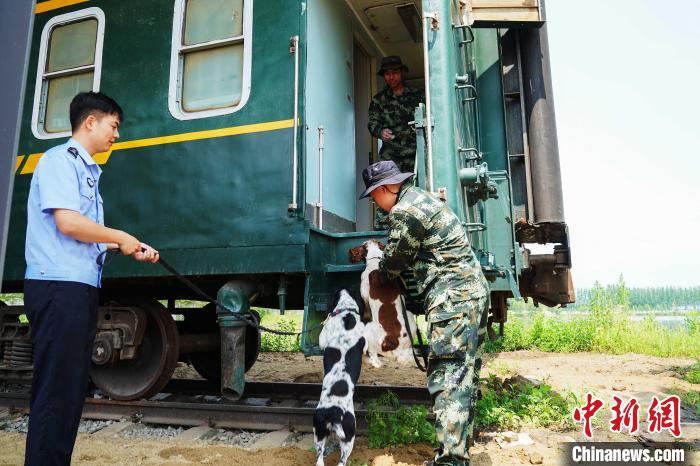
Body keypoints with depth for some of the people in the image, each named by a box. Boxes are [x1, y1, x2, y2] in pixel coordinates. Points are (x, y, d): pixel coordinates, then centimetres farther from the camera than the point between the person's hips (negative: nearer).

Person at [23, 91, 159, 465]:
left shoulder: (87, 169, 21)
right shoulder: (60, 159, -6)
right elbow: (68, 223, -19)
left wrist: (131, 249, 14)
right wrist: (122, 238, -7)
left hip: (81, 286, 9)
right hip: (58, 285, -9)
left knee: (73, 388, 13)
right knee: (55, 389, -6)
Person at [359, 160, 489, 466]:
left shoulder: (404, 211, -12)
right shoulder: (422, 198, 19)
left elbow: (394, 262, -2)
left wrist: (380, 273, 18)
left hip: (452, 297, -10)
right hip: (473, 289, 11)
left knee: (447, 379, -12)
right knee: (465, 376, 13)